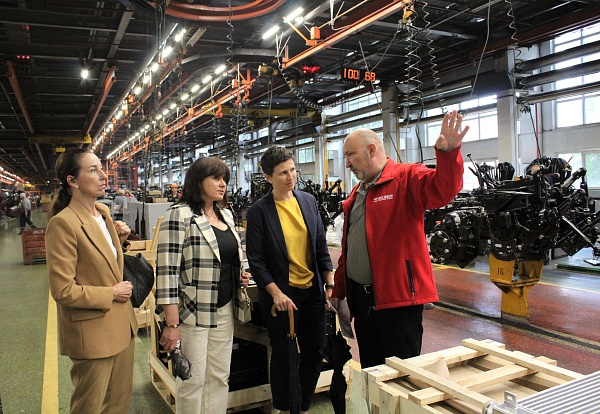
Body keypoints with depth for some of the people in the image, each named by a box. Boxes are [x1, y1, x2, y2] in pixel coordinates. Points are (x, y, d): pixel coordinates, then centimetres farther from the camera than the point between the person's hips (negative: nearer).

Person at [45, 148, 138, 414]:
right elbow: (62, 290, -21)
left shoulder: (104, 212, 5)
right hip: (93, 333, -7)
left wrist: (118, 240, 2)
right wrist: (111, 294, -14)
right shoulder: (63, 223, -20)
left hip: (121, 326, 8)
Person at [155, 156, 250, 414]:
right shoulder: (179, 215, -13)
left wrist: (241, 275, 5)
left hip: (224, 310, 7)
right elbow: (167, 270, -17)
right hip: (193, 313, -7)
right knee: (193, 380, 6)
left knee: (220, 377, 15)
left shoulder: (226, 214, 10)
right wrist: (171, 324, -19)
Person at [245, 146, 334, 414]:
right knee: (282, 356, 11)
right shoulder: (258, 211, -9)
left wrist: (329, 283, 5)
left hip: (312, 291, 4)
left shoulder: (309, 201, 4)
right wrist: (276, 294, -14)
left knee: (314, 354, 13)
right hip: (280, 294, -4)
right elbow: (255, 260, -9)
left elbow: (321, 246, 9)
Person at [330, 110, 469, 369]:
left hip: (398, 298, -7)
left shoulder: (406, 179, -8)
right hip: (361, 298, 8)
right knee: (370, 369, 21)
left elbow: (444, 190, -27)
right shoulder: (357, 193, 15)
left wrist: (448, 152, -45)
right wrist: (338, 290, 18)